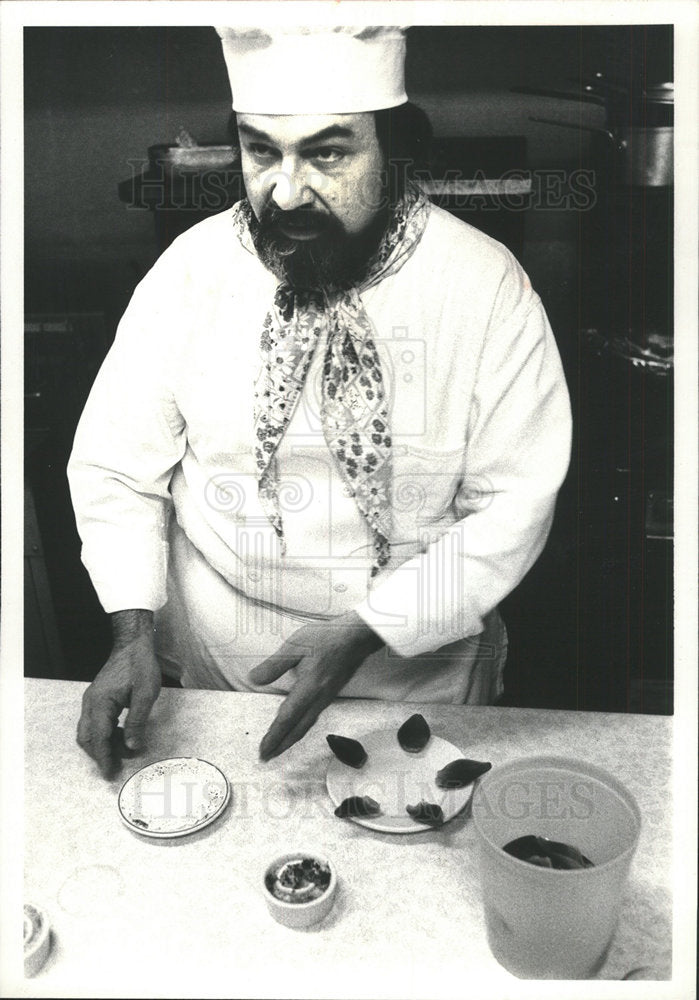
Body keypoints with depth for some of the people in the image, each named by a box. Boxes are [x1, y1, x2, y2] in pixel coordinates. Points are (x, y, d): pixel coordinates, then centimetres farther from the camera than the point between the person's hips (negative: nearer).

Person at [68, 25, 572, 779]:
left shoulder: (487, 285, -16)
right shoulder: (190, 269, -11)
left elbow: (514, 504, -15)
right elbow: (117, 466, -3)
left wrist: (367, 630, -23)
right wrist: (133, 629, -14)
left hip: (420, 667, -1)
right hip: (219, 670, 2)